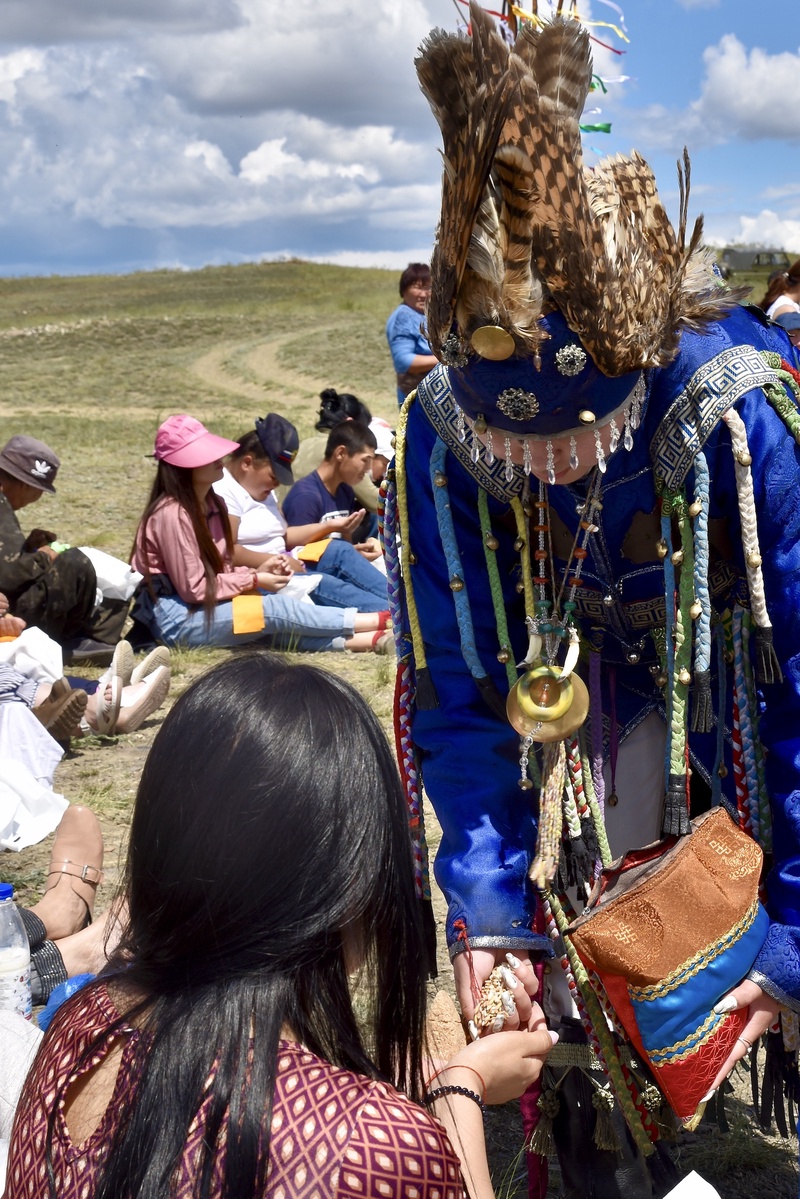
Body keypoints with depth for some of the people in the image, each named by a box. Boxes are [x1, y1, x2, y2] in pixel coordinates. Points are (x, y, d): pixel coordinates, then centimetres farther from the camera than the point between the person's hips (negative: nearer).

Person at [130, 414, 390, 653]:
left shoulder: (212, 504, 8)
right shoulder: (172, 514, -21)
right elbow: (193, 588, -19)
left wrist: (258, 572, -7)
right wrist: (254, 580, -14)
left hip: (202, 605, 8)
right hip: (175, 618, -8)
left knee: (276, 627, -15)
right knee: (274, 610, -19)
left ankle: (372, 639, -27)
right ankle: (378, 620, -16)